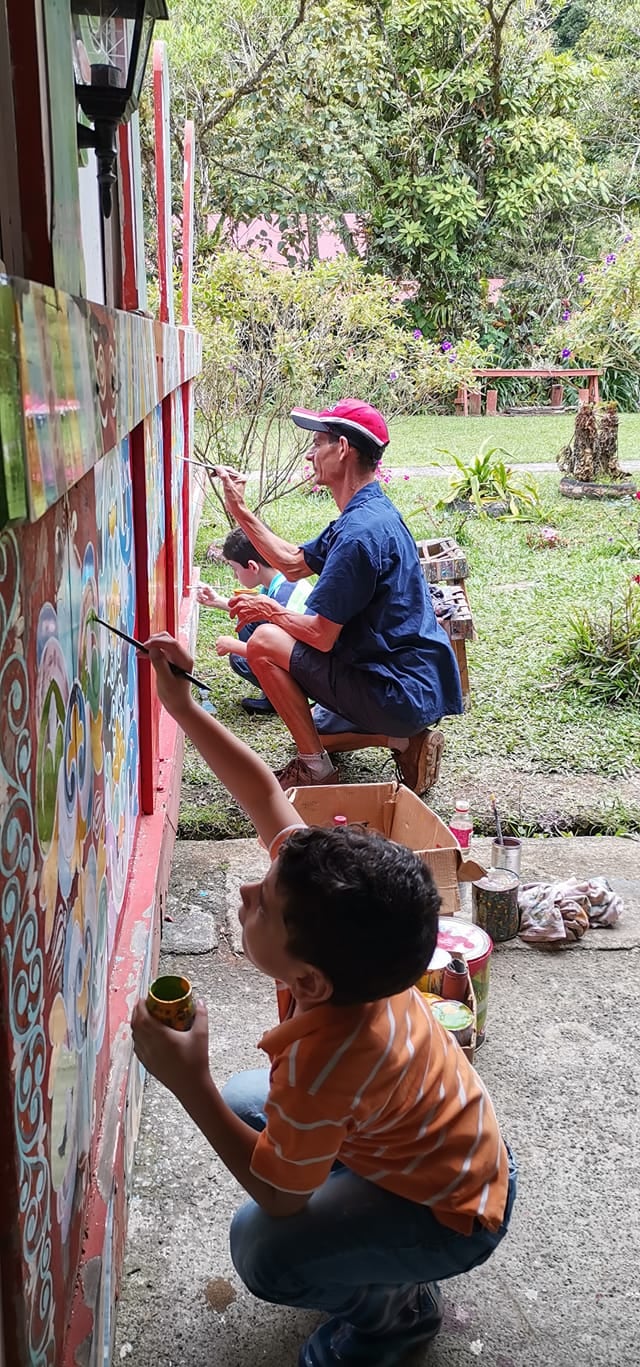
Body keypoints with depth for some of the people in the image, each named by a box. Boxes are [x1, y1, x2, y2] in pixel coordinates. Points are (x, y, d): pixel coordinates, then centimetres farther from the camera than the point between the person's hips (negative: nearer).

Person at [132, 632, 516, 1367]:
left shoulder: (320, 1064, -42)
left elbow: (278, 1193, -24)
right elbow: (265, 793, -12)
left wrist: (186, 1082, -27)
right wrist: (181, 706, -16)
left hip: (451, 1213, -7)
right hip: (448, 1141, 7)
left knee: (263, 1253, -22)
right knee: (241, 1102, 11)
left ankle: (397, 1306, 8)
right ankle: (356, 1229, 22)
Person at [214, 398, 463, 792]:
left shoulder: (359, 531, -24)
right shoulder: (372, 512, 10)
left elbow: (321, 636, -23)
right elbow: (294, 562, 21)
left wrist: (269, 611, -4)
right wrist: (240, 510, 18)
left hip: (398, 693, -11)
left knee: (264, 643, -8)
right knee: (310, 731, 30)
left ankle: (315, 768, -2)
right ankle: (407, 738, 11)